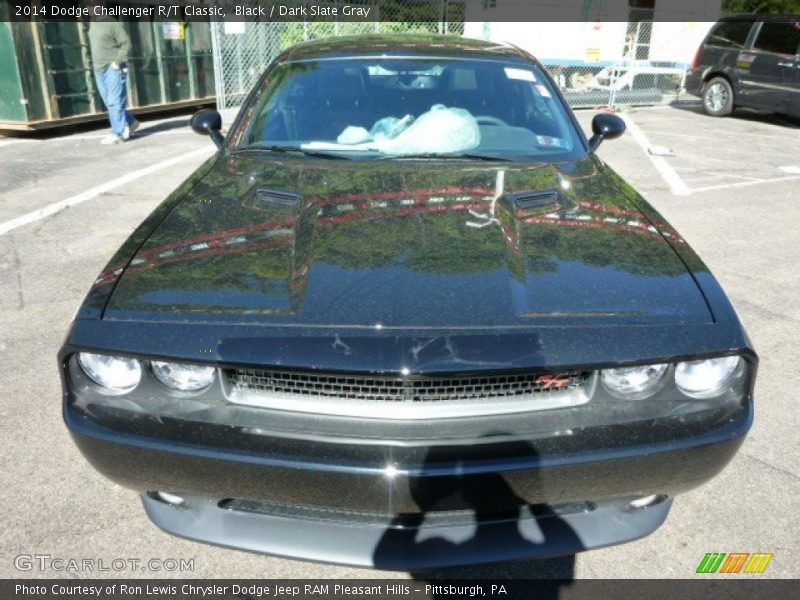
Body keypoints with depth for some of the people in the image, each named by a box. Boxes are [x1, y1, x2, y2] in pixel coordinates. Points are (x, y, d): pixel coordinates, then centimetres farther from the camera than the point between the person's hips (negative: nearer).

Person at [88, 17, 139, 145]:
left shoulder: (112, 24, -8)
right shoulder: (92, 25, 15)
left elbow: (126, 44, -12)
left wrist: (117, 62, -17)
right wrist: (96, 63, 13)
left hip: (113, 69, -8)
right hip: (99, 70, 8)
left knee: (115, 103, -8)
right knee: (109, 103, 9)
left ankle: (117, 134, -6)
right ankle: (130, 123, 24)